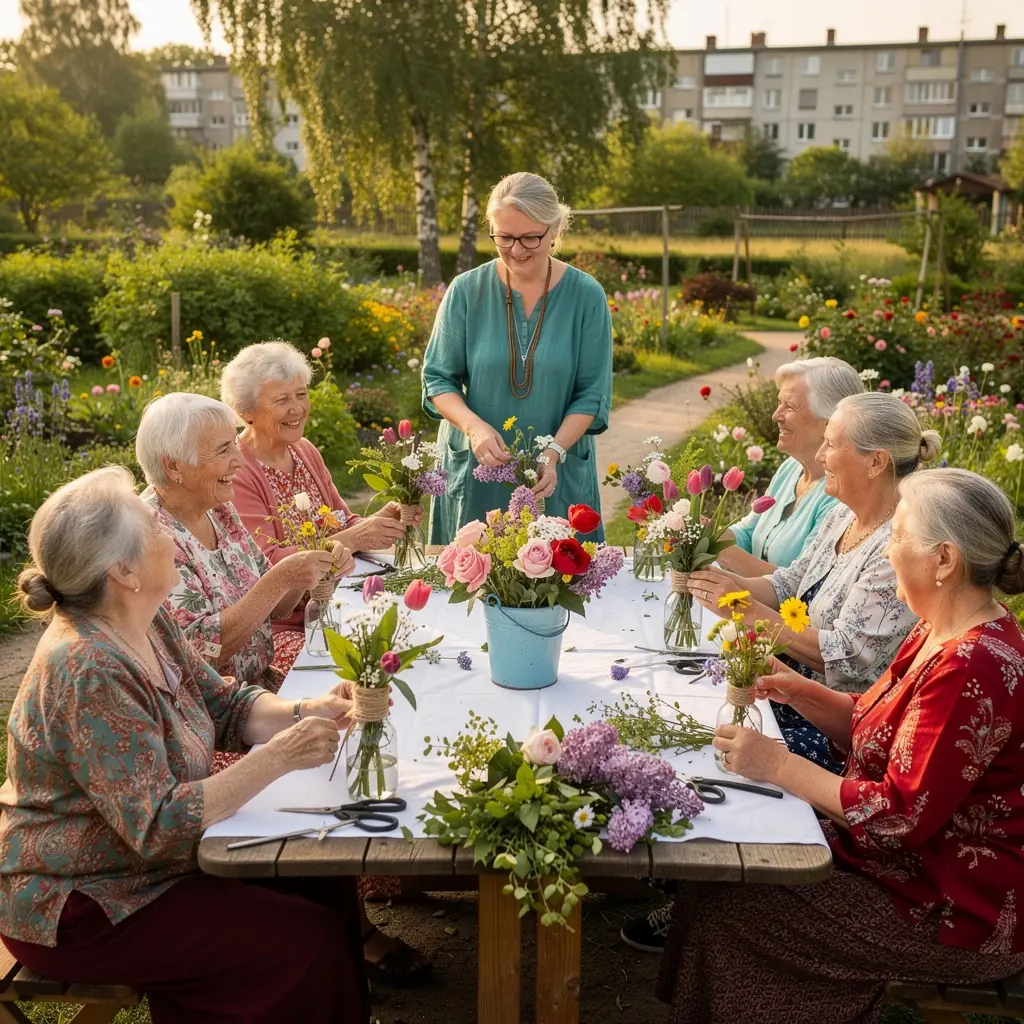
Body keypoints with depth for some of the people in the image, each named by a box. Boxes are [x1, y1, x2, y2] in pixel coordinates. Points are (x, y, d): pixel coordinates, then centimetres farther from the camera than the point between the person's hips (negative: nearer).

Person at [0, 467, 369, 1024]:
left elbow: (227, 705, 5)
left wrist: (306, 713, -13)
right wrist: (278, 758, -31)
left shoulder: (149, 623, -2)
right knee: (307, 942, -13)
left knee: (328, 884, 2)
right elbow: (158, 827, -29)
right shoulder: (90, 671, -29)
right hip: (77, 909, -8)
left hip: (145, 857, 9)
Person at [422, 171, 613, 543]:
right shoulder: (466, 290, -4)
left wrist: (554, 450, -19)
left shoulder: (586, 296, -5)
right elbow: (437, 379, -1)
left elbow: (592, 394, -4)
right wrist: (473, 426, -19)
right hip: (474, 473, 1)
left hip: (557, 475, 0)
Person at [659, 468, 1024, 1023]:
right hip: (898, 859, 9)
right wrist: (801, 693, -5)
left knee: (724, 910, -8)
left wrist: (778, 764, -20)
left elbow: (901, 816, -27)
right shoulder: (939, 635, 3)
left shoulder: (971, 668, -29)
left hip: (950, 913, -9)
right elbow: (872, 728, 12)